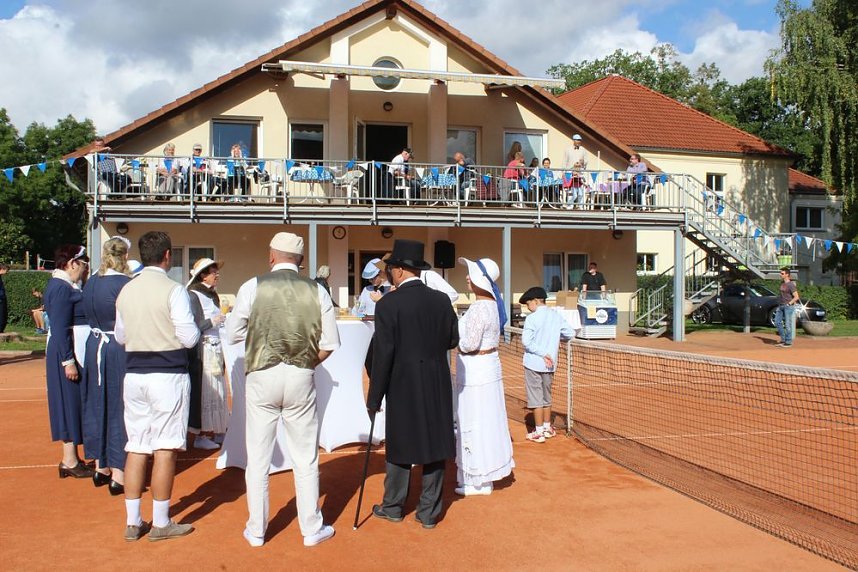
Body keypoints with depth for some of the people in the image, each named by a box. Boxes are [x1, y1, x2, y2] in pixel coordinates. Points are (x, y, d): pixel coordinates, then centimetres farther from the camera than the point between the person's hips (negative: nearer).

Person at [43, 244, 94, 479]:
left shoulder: (65, 285, 13)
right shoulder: (61, 288, -18)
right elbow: (60, 329, -22)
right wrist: (68, 361, -22)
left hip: (74, 352, 10)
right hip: (68, 354, -10)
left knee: (73, 405, 14)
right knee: (71, 403, -2)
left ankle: (70, 457, 24)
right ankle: (70, 462, 8)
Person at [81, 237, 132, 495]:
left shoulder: (91, 282, 4)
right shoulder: (125, 285, -18)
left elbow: (89, 315, 12)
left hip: (95, 348, 7)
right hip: (120, 351, -7)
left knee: (98, 405, 17)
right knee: (120, 408, 1)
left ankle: (101, 467, 29)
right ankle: (118, 475, 7)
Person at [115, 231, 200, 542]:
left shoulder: (126, 291, 7)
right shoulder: (173, 290, -11)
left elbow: (120, 336, 16)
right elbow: (189, 337, -13)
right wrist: (198, 328, 7)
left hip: (134, 374, 6)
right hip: (167, 374, -5)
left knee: (136, 447, 11)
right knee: (165, 448, 2)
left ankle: (133, 522, 19)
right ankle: (161, 523, 10)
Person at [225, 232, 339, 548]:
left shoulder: (253, 287, -5)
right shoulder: (316, 291, -1)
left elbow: (233, 334, 1)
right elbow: (328, 345, -1)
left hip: (261, 377, 0)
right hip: (301, 379, 1)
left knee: (258, 458, 11)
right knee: (306, 459, 11)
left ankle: (256, 530, 22)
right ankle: (312, 528, 20)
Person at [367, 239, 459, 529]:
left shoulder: (388, 304, -13)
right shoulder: (442, 300, -1)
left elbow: (383, 354, -14)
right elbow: (452, 340, 9)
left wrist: (374, 398, -6)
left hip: (403, 387, -3)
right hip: (437, 386, 3)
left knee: (400, 446, 12)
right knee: (435, 445, 10)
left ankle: (393, 507, 27)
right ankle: (429, 512, 20)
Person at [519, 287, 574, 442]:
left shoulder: (532, 318, -14)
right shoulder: (556, 316, 1)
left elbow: (526, 341, -22)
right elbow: (570, 333, 7)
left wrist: (542, 353, -16)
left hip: (533, 363, -6)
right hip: (550, 364, 6)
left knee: (535, 398, 3)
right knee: (546, 396, 19)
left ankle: (539, 432, 7)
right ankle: (547, 428, 28)